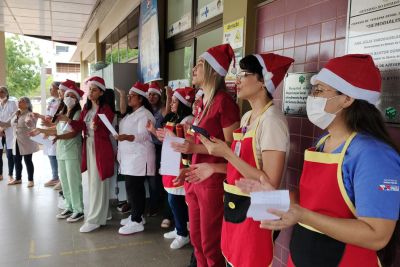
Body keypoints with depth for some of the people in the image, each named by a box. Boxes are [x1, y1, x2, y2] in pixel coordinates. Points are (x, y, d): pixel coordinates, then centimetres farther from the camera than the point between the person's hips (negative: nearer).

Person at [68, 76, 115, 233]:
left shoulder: (106, 109, -10)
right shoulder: (86, 108, 12)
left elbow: (106, 132, -14)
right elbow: (80, 126, 5)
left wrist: (97, 128, -33)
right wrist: (69, 120, -11)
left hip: (100, 149, -8)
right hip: (88, 147, 8)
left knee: (97, 183, -3)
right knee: (93, 182, 14)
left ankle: (94, 220, 5)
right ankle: (101, 214, 26)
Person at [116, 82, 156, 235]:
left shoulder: (144, 114, -12)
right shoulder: (130, 113, 19)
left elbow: (143, 136, -22)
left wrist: (126, 137, -37)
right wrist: (120, 150, 21)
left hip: (139, 158, -9)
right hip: (129, 157, 9)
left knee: (134, 188, -8)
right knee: (132, 187, 13)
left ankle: (136, 222, -1)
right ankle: (136, 215, 25)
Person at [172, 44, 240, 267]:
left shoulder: (224, 101, -16)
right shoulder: (203, 101, 10)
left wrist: (196, 148, -21)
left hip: (213, 182, -8)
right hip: (197, 180, 8)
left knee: (211, 244, 7)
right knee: (197, 240, 19)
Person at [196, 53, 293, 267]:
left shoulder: (272, 120, -19)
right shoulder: (247, 117, 8)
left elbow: (270, 183, -24)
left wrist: (227, 153, -23)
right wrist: (213, 168, 5)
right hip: (235, 206, 8)